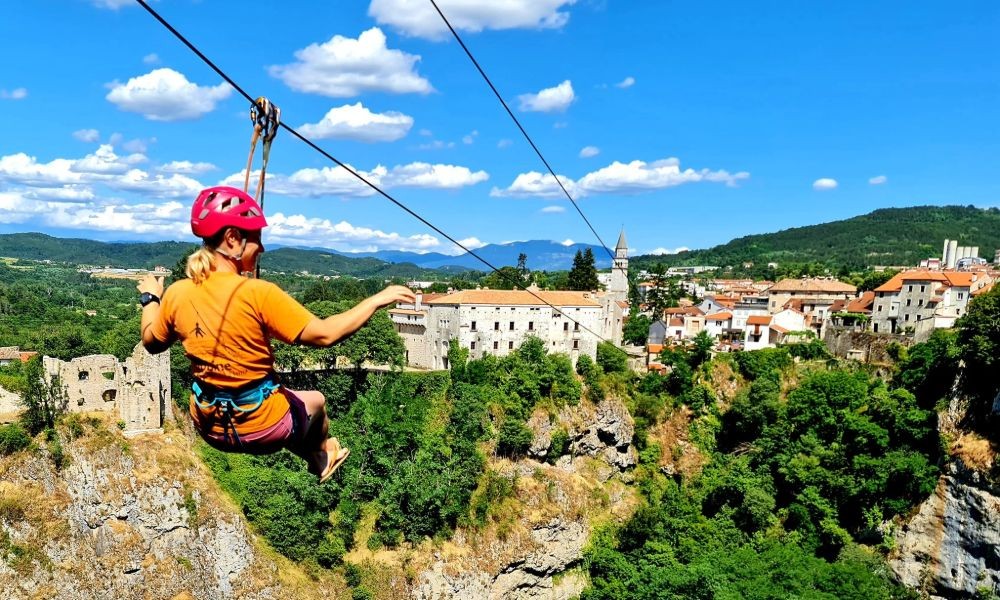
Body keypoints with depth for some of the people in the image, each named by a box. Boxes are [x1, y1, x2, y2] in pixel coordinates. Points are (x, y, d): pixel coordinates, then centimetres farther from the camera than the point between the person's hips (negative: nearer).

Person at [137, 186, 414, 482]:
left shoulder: (176, 293, -9)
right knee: (315, 401, 29)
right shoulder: (258, 293, -26)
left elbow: (152, 343, 9)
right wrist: (378, 300, -18)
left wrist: (150, 297, 25)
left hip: (210, 427, 5)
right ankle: (323, 456, 57)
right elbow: (325, 334, -27)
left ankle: (317, 459, 54)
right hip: (263, 428, -5)